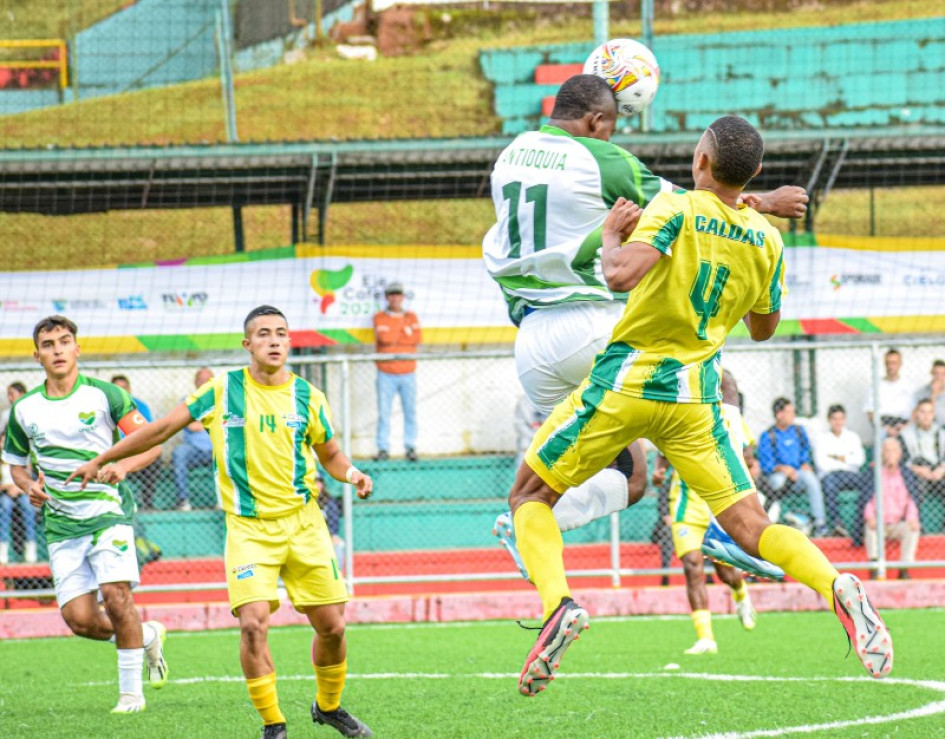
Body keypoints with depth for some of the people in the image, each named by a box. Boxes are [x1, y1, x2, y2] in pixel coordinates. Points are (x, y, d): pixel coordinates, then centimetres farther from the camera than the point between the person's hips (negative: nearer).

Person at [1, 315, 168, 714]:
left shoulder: (103, 395, -3)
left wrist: (122, 466, -23)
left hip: (108, 512, -3)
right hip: (60, 525, 3)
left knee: (116, 596, -19)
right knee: (79, 618, -7)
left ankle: (131, 690, -4)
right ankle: (148, 635, 22)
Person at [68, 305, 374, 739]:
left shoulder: (308, 397, 3)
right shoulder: (222, 391, -1)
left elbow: (330, 455, 16)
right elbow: (163, 428, 7)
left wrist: (352, 474, -7)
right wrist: (101, 461, 11)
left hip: (303, 523, 2)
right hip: (248, 527, -2)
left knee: (331, 625, 2)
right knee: (253, 622, -19)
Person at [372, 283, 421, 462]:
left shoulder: (411, 317, 12)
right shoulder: (380, 317, 5)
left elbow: (417, 338, -5)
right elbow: (383, 337, -13)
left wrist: (394, 337, -7)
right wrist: (405, 333, -3)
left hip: (408, 373, 2)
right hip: (386, 373, -2)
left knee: (410, 411, 2)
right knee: (383, 411, -4)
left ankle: (411, 447, 7)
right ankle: (383, 448, 0)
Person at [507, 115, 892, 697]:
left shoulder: (675, 209, -11)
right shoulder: (765, 240, 4)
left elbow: (621, 276, -26)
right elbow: (764, 327, 19)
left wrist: (611, 237, -4)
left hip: (624, 384, -4)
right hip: (695, 395, 4)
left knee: (530, 496, 10)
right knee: (751, 527, 2)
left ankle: (558, 602, -14)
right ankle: (838, 587, -25)